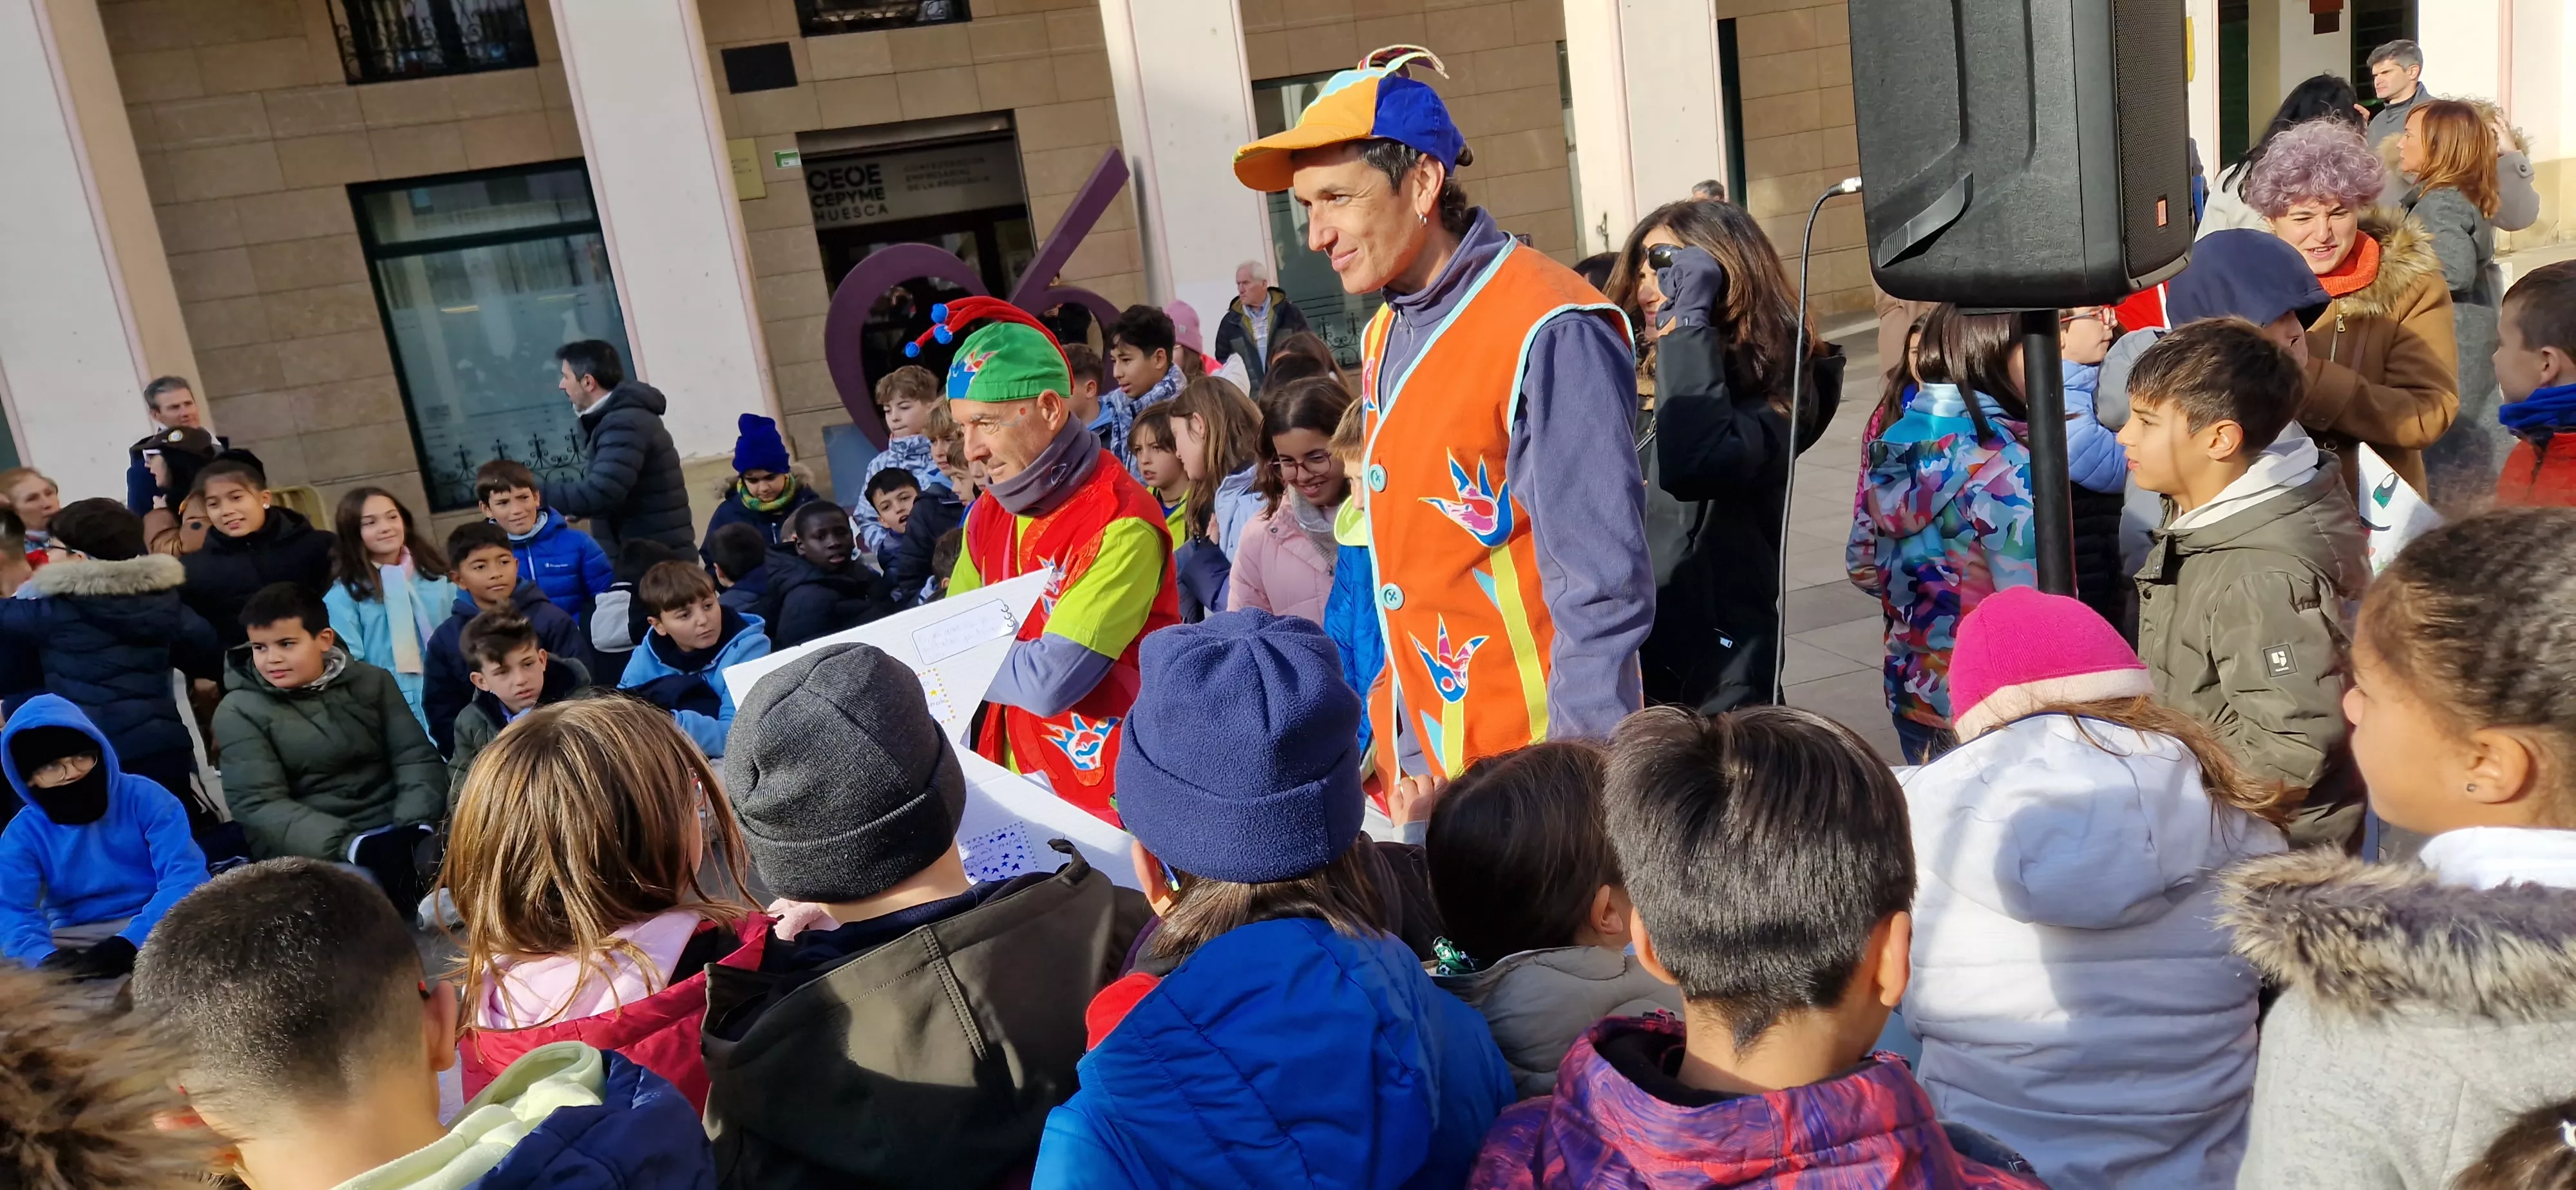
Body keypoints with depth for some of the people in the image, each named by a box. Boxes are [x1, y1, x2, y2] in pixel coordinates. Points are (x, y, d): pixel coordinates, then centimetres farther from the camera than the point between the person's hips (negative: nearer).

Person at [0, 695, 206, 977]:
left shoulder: (145, 797, -7)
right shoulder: (23, 835, 0)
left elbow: (185, 874, -18)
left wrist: (129, 944, -35)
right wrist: (47, 959, -38)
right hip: (78, 941, 3)